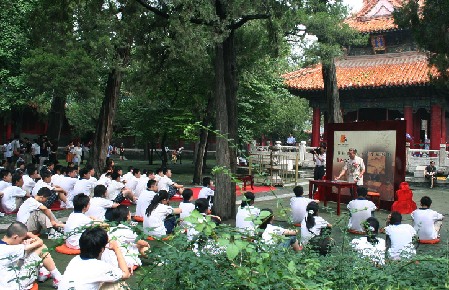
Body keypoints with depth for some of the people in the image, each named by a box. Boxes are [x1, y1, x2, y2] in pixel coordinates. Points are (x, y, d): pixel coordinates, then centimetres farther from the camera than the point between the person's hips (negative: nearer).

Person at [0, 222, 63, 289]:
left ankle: (41, 273, 24)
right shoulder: (10, 250, -25)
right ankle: (58, 279, 5)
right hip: (16, 285, -9)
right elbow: (40, 242, -18)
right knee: (41, 248, -8)